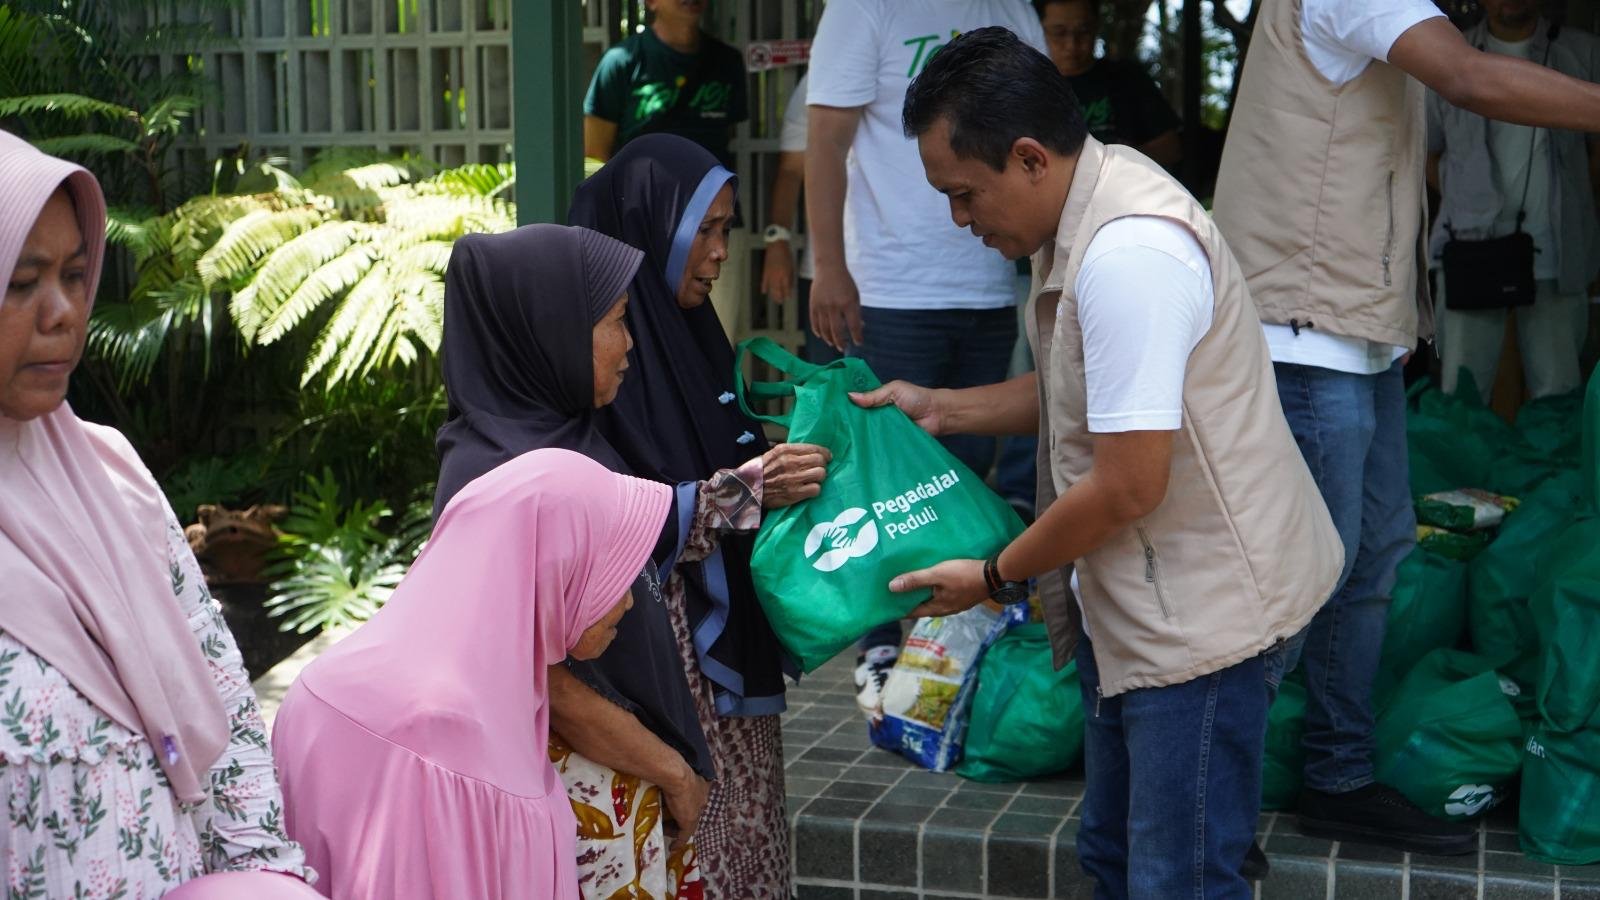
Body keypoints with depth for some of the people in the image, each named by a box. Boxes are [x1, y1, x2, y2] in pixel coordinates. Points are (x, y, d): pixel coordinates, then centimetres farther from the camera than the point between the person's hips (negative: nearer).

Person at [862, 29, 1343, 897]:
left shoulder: (1129, 256, -27)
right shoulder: (1090, 205, 5)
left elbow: (1128, 487, -25)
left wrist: (994, 576, -11)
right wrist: (940, 408, 15)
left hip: (1200, 612, -10)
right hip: (1133, 600, 11)